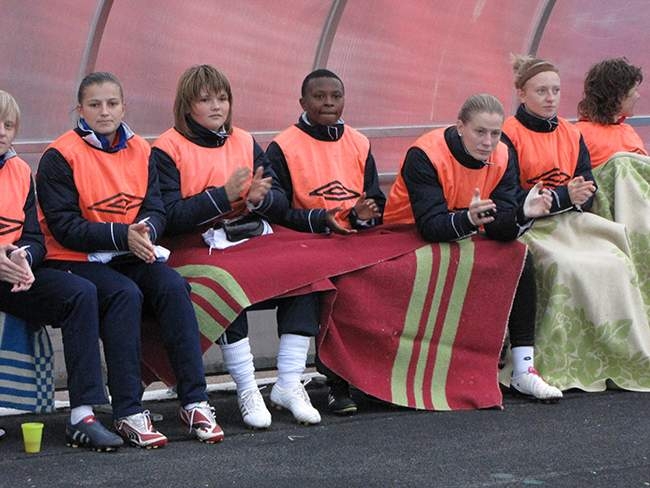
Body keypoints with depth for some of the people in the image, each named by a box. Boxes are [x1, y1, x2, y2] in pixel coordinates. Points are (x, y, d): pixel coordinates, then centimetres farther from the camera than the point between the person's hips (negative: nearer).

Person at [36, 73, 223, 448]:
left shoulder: (140, 151, 10)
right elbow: (64, 227, -12)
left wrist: (145, 231, -19)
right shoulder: (61, 157, -7)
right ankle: (129, 413, -31)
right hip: (77, 261, -5)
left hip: (131, 256, 5)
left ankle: (195, 402, -23)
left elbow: (157, 211, 6)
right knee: (125, 294, -33)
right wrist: (123, 235, -21)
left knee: (173, 286, -24)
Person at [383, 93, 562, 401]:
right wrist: (468, 219, -51)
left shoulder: (501, 157, -6)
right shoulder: (425, 155, -23)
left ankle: (523, 370, -15)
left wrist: (523, 214, -36)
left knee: (520, 260, -17)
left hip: (464, 238, 6)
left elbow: (501, 228, -15)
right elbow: (430, 225, -32)